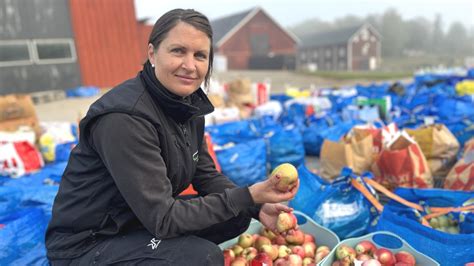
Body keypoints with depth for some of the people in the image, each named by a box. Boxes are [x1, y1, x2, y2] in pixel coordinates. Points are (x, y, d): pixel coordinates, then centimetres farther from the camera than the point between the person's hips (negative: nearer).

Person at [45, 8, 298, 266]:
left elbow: (206, 175, 2)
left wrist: (256, 205, -13)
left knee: (237, 217, -1)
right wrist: (248, 196, -27)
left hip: (143, 221, 8)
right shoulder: (125, 118, -29)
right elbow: (162, 219, -28)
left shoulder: (189, 103, -4)